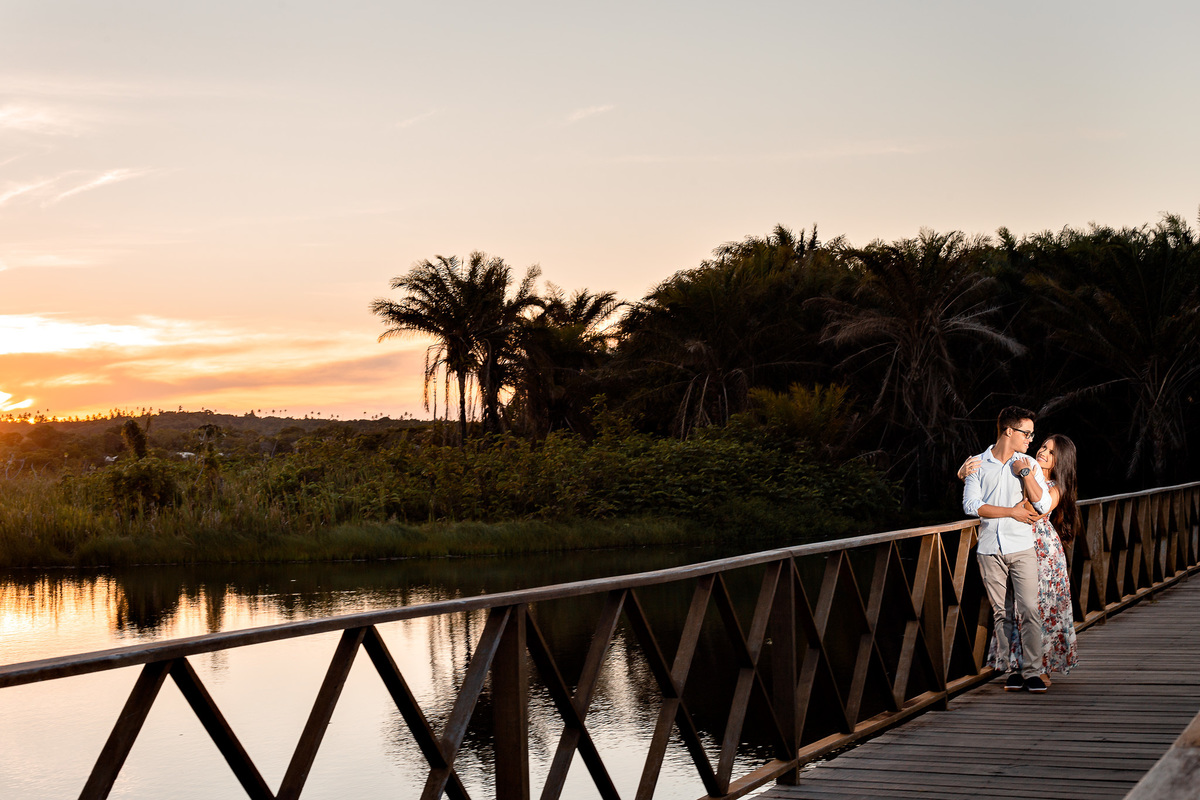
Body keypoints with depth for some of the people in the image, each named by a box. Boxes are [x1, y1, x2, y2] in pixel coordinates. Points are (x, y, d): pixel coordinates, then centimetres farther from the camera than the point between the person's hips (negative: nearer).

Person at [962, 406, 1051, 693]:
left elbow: (1043, 505, -1)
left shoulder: (1029, 465, 9)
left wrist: (1025, 473, -8)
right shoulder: (978, 464, 5)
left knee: (1028, 609, -9)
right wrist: (1012, 512, -7)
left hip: (1021, 548, 0)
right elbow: (971, 505, -6)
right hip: (989, 550, 0)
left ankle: (1032, 671, -6)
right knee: (1001, 613, 4)